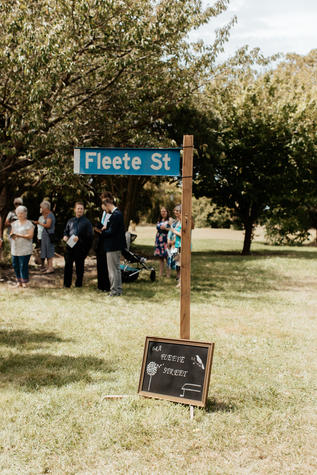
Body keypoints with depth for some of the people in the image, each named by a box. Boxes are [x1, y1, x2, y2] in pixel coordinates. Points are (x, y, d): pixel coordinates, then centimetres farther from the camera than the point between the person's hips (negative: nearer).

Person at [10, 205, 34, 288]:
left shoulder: (29, 224, -3)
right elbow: (11, 233, 17)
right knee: (15, 265, 6)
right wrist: (12, 235, -7)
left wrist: (19, 235, -20)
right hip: (15, 248, 6)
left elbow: (30, 236, -12)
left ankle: (24, 282, 3)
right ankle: (19, 281, 18)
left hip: (25, 249, -6)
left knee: (23, 265, -7)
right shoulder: (14, 223, 16)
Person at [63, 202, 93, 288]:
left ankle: (78, 284, 15)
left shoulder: (87, 222, 0)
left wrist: (79, 238, -19)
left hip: (80, 248, -4)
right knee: (68, 265, 7)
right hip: (69, 247, 4)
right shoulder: (70, 221, 16)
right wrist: (65, 236, 0)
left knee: (79, 266, 4)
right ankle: (67, 283, 17)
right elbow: (66, 231, 23)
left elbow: (89, 236, -7)